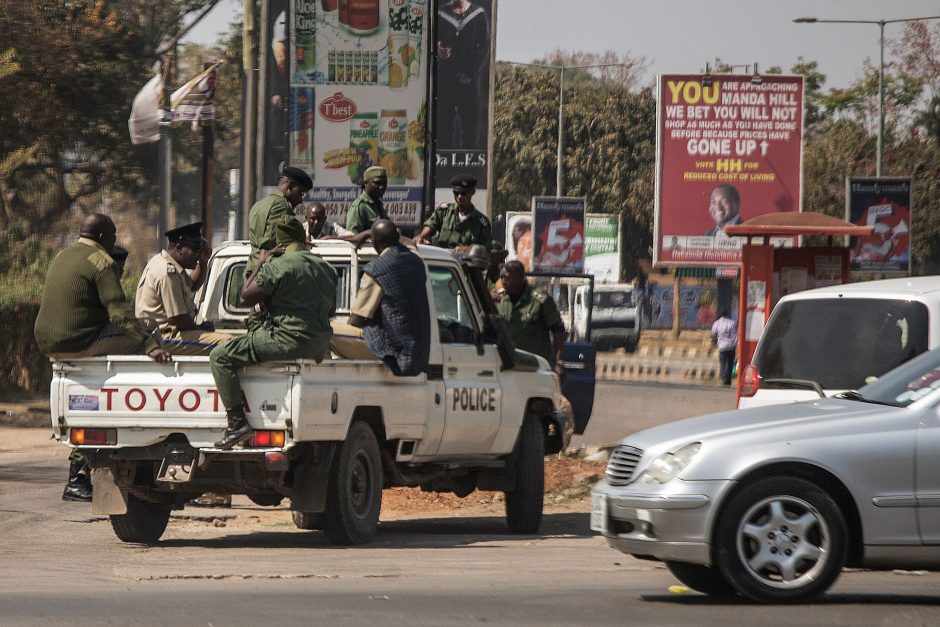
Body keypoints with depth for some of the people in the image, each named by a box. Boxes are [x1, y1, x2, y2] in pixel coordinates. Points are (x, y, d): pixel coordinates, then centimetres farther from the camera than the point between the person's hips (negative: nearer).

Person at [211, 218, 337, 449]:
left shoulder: (277, 266, -11)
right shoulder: (326, 268, 13)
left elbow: (245, 297, -3)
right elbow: (330, 310, 24)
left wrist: (259, 265, 9)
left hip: (288, 339, -8)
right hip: (319, 346, 8)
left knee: (221, 356, -3)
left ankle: (237, 422, -13)